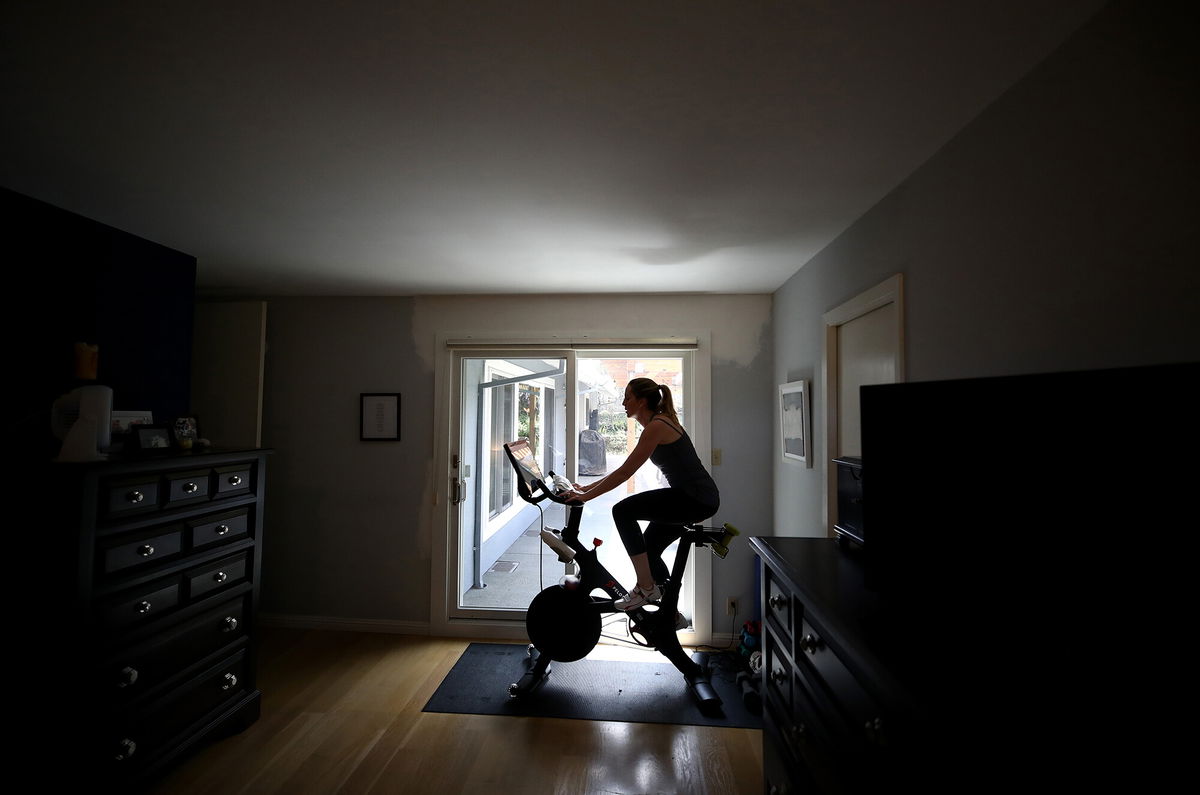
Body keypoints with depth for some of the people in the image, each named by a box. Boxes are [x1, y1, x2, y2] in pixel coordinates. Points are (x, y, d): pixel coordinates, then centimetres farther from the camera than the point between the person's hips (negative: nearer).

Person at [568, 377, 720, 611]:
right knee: (648, 549, 15)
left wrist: (586, 496, -12)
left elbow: (625, 472, -18)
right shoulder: (658, 423, 15)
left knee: (623, 511, -16)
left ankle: (646, 587, -7)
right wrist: (588, 487, 16)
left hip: (697, 498, -10)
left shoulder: (656, 426, -15)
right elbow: (625, 469, 17)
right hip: (699, 497, 10)